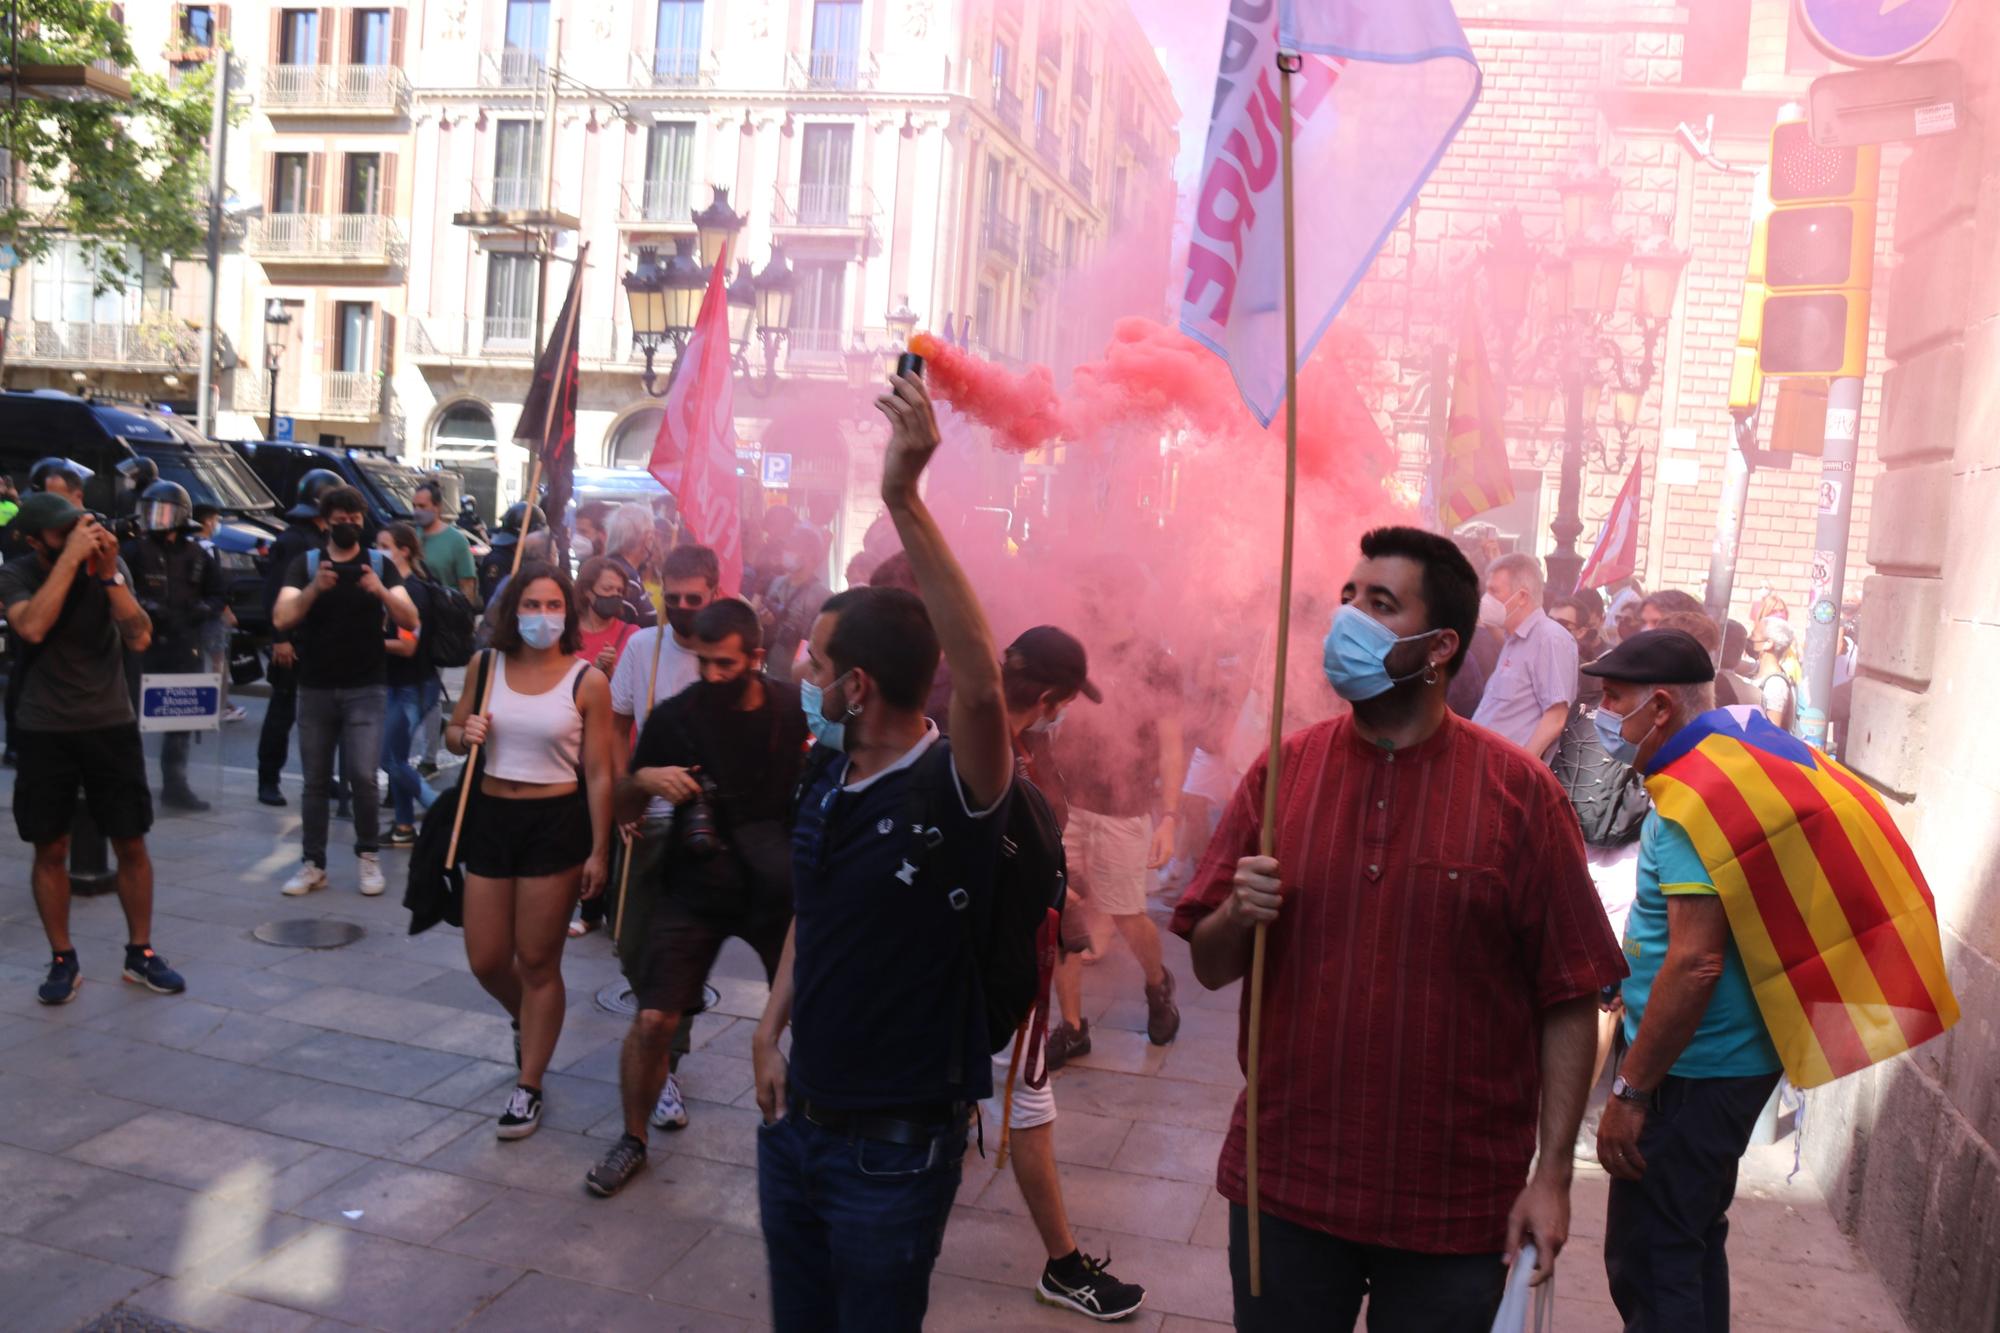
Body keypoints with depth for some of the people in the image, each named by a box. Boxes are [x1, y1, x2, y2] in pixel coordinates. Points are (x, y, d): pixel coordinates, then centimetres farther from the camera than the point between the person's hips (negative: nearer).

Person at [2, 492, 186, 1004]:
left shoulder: (111, 566, -5)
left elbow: (140, 638, -16)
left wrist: (108, 572, -24)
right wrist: (70, 558, -30)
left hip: (112, 724, 1)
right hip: (44, 730, -1)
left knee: (131, 844, 4)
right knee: (50, 849, 5)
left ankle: (140, 953, 17)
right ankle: (63, 961, 18)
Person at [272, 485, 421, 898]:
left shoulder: (380, 564, 3)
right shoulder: (305, 564, 4)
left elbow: (411, 621, -8)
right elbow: (281, 620, -11)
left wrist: (381, 592, -27)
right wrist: (314, 588, -28)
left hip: (366, 689, -1)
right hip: (315, 689, 2)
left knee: (362, 775, -11)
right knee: (315, 781, 6)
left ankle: (368, 856, 6)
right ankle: (312, 864, 15)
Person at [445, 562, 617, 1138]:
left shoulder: (587, 681, -8)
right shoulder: (487, 665, 2)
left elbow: (599, 774, -6)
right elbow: (452, 734, 15)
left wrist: (599, 851, -8)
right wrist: (465, 734, -9)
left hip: (556, 823, -4)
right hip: (490, 817, 4)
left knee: (538, 962, 5)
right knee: (486, 961, 10)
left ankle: (528, 1087, 20)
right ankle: (527, 1022, 44)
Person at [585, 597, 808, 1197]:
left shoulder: (795, 710, -7)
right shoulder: (673, 717, -8)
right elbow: (626, 809, 3)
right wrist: (643, 779, -20)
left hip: (779, 887, 1)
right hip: (695, 887, 0)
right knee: (653, 1020, -5)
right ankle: (633, 1140, 19)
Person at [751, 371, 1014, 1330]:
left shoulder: (952, 792, -23)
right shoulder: (824, 778, 0)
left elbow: (980, 685, -44)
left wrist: (904, 499, -49)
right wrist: (771, 1031, 8)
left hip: (892, 1146, -7)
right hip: (797, 1119, 7)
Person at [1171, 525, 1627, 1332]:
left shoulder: (1519, 793, -9)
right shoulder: (1282, 771, -1)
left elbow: (1569, 998, -5)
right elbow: (1210, 968, 4)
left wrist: (1552, 1174, -7)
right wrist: (1238, 916, -17)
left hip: (1455, 1207, -2)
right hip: (1283, 1183, 2)